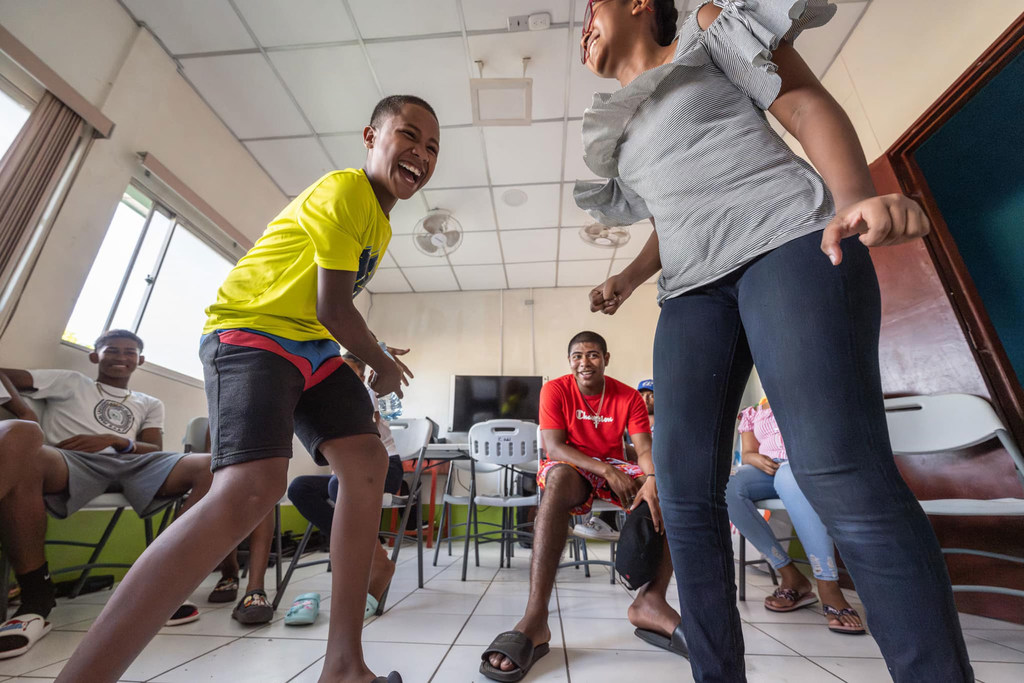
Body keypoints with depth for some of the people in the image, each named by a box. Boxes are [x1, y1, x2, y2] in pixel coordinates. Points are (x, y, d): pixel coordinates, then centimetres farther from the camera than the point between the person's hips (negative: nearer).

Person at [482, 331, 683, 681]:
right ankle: (535, 619, -45)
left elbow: (645, 448, -11)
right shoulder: (555, 390, -8)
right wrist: (606, 471, -27)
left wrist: (652, 479, -35)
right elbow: (554, 447, -15)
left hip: (615, 469, 4)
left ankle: (652, 598, -27)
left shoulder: (629, 397, -1)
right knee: (558, 479, -39)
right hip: (571, 467, -3)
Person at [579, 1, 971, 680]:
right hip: (690, 290, 5)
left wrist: (856, 196, -13)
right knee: (683, 485, -6)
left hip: (787, 239, -4)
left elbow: (807, 105, 6)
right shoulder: (622, 131, 32)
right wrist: (626, 280, 13)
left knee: (838, 469, -21)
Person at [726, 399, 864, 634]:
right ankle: (790, 576, -24)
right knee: (726, 486, -32)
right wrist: (755, 459, -8)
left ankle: (828, 588, -39)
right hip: (767, 469, 3)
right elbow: (747, 453, 14)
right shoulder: (752, 413, 26)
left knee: (788, 476, -41)